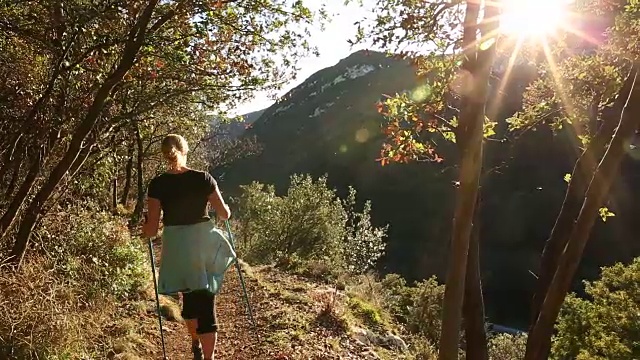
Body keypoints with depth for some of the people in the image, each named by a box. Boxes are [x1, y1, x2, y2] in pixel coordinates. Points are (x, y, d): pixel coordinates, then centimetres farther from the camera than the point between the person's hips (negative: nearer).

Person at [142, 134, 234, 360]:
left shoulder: (157, 185, -8)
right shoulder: (203, 178, -7)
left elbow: (152, 229, -8)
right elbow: (224, 214, -1)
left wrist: (143, 229, 14)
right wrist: (226, 208, 22)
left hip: (177, 249, 1)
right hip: (205, 245, -1)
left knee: (189, 298, 24)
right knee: (206, 303, 8)